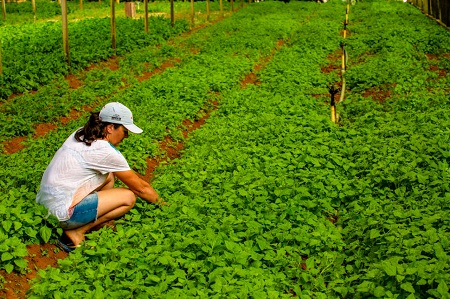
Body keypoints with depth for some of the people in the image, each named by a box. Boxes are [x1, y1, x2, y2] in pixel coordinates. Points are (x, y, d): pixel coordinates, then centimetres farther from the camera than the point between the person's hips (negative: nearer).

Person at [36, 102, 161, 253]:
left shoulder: (81, 134, 8)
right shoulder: (106, 152, -17)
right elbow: (140, 187, -5)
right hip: (61, 213, -9)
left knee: (109, 176, 14)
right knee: (128, 198, -6)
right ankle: (77, 232, -6)